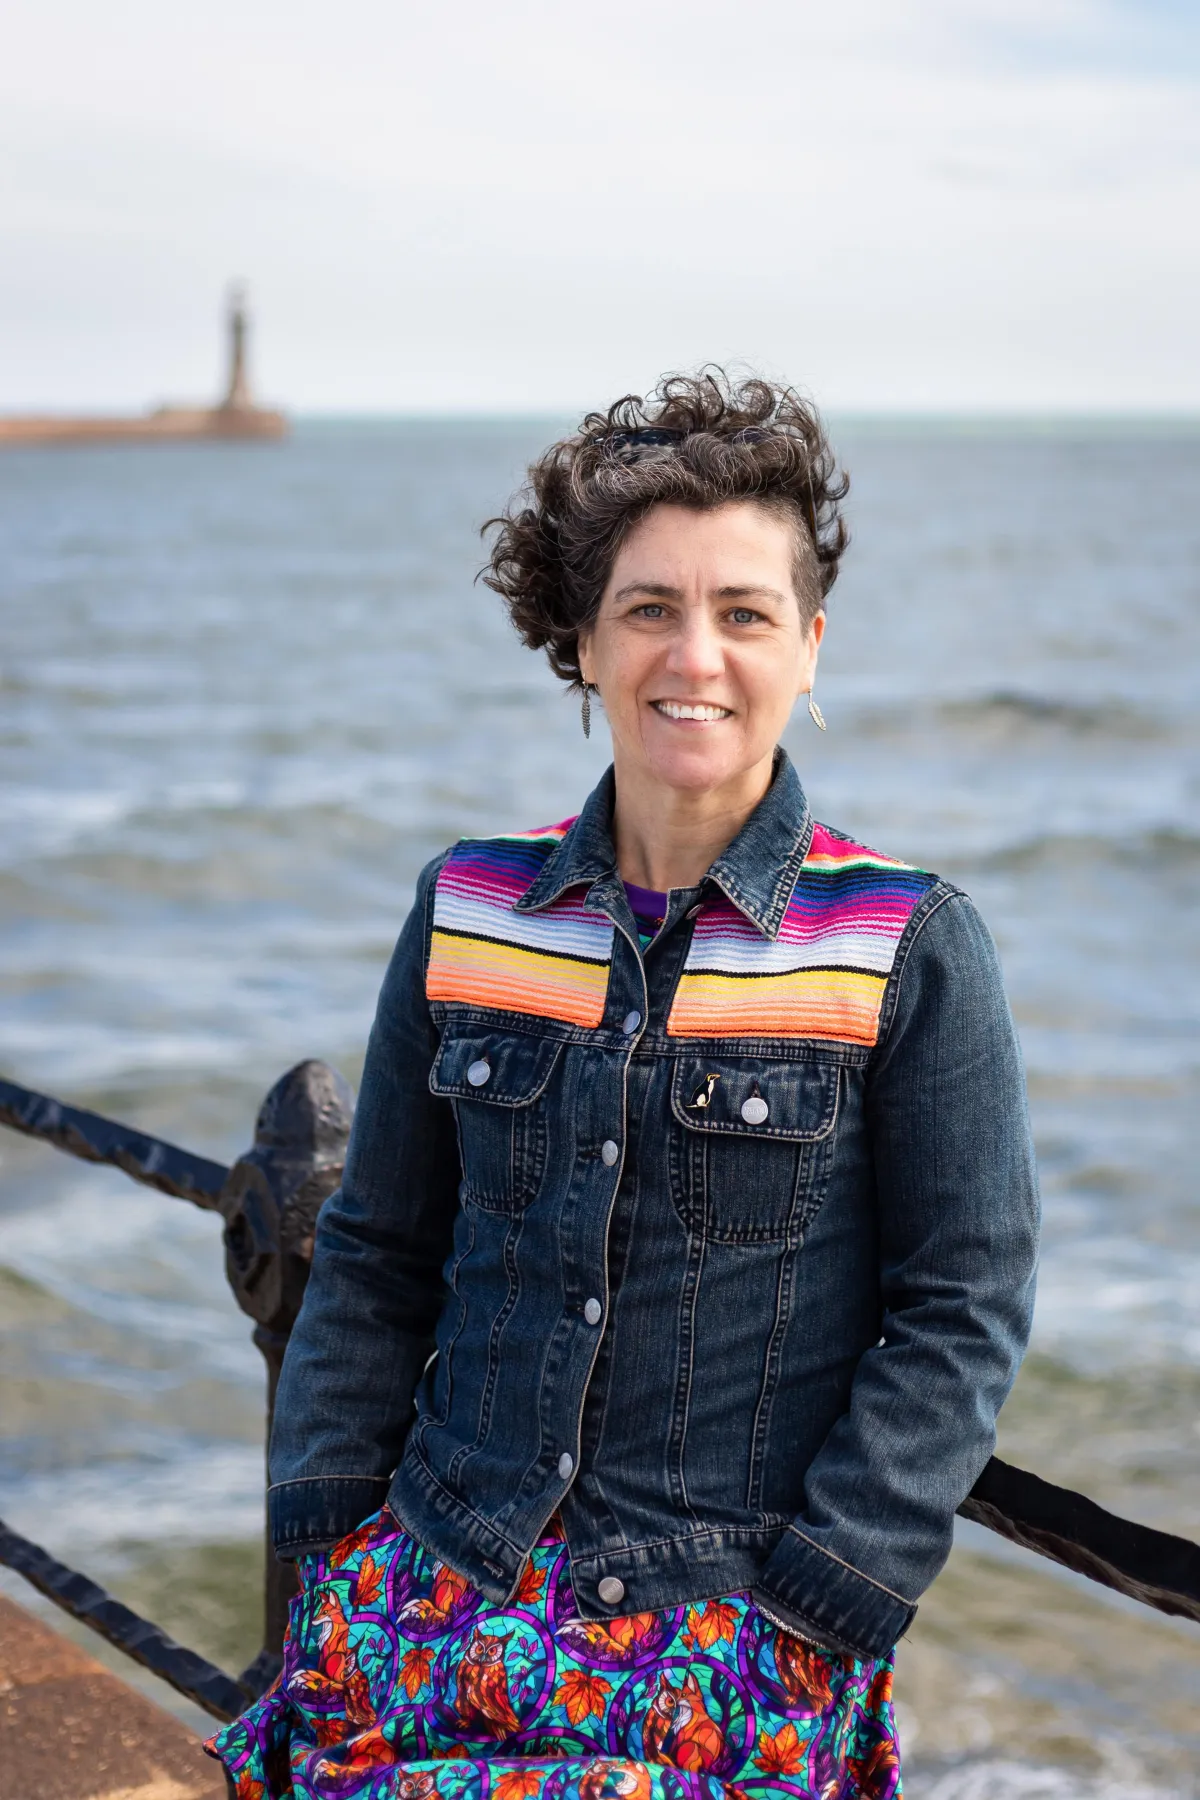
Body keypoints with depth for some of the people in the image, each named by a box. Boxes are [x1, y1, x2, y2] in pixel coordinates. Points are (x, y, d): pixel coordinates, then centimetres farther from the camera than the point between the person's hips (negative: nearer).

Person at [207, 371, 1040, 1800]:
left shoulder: (912, 949, -7)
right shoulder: (469, 909, 3)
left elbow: (961, 1314, -5)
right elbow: (376, 1252, 10)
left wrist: (818, 1604, -9)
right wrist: (329, 1537, 5)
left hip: (742, 1639, -3)